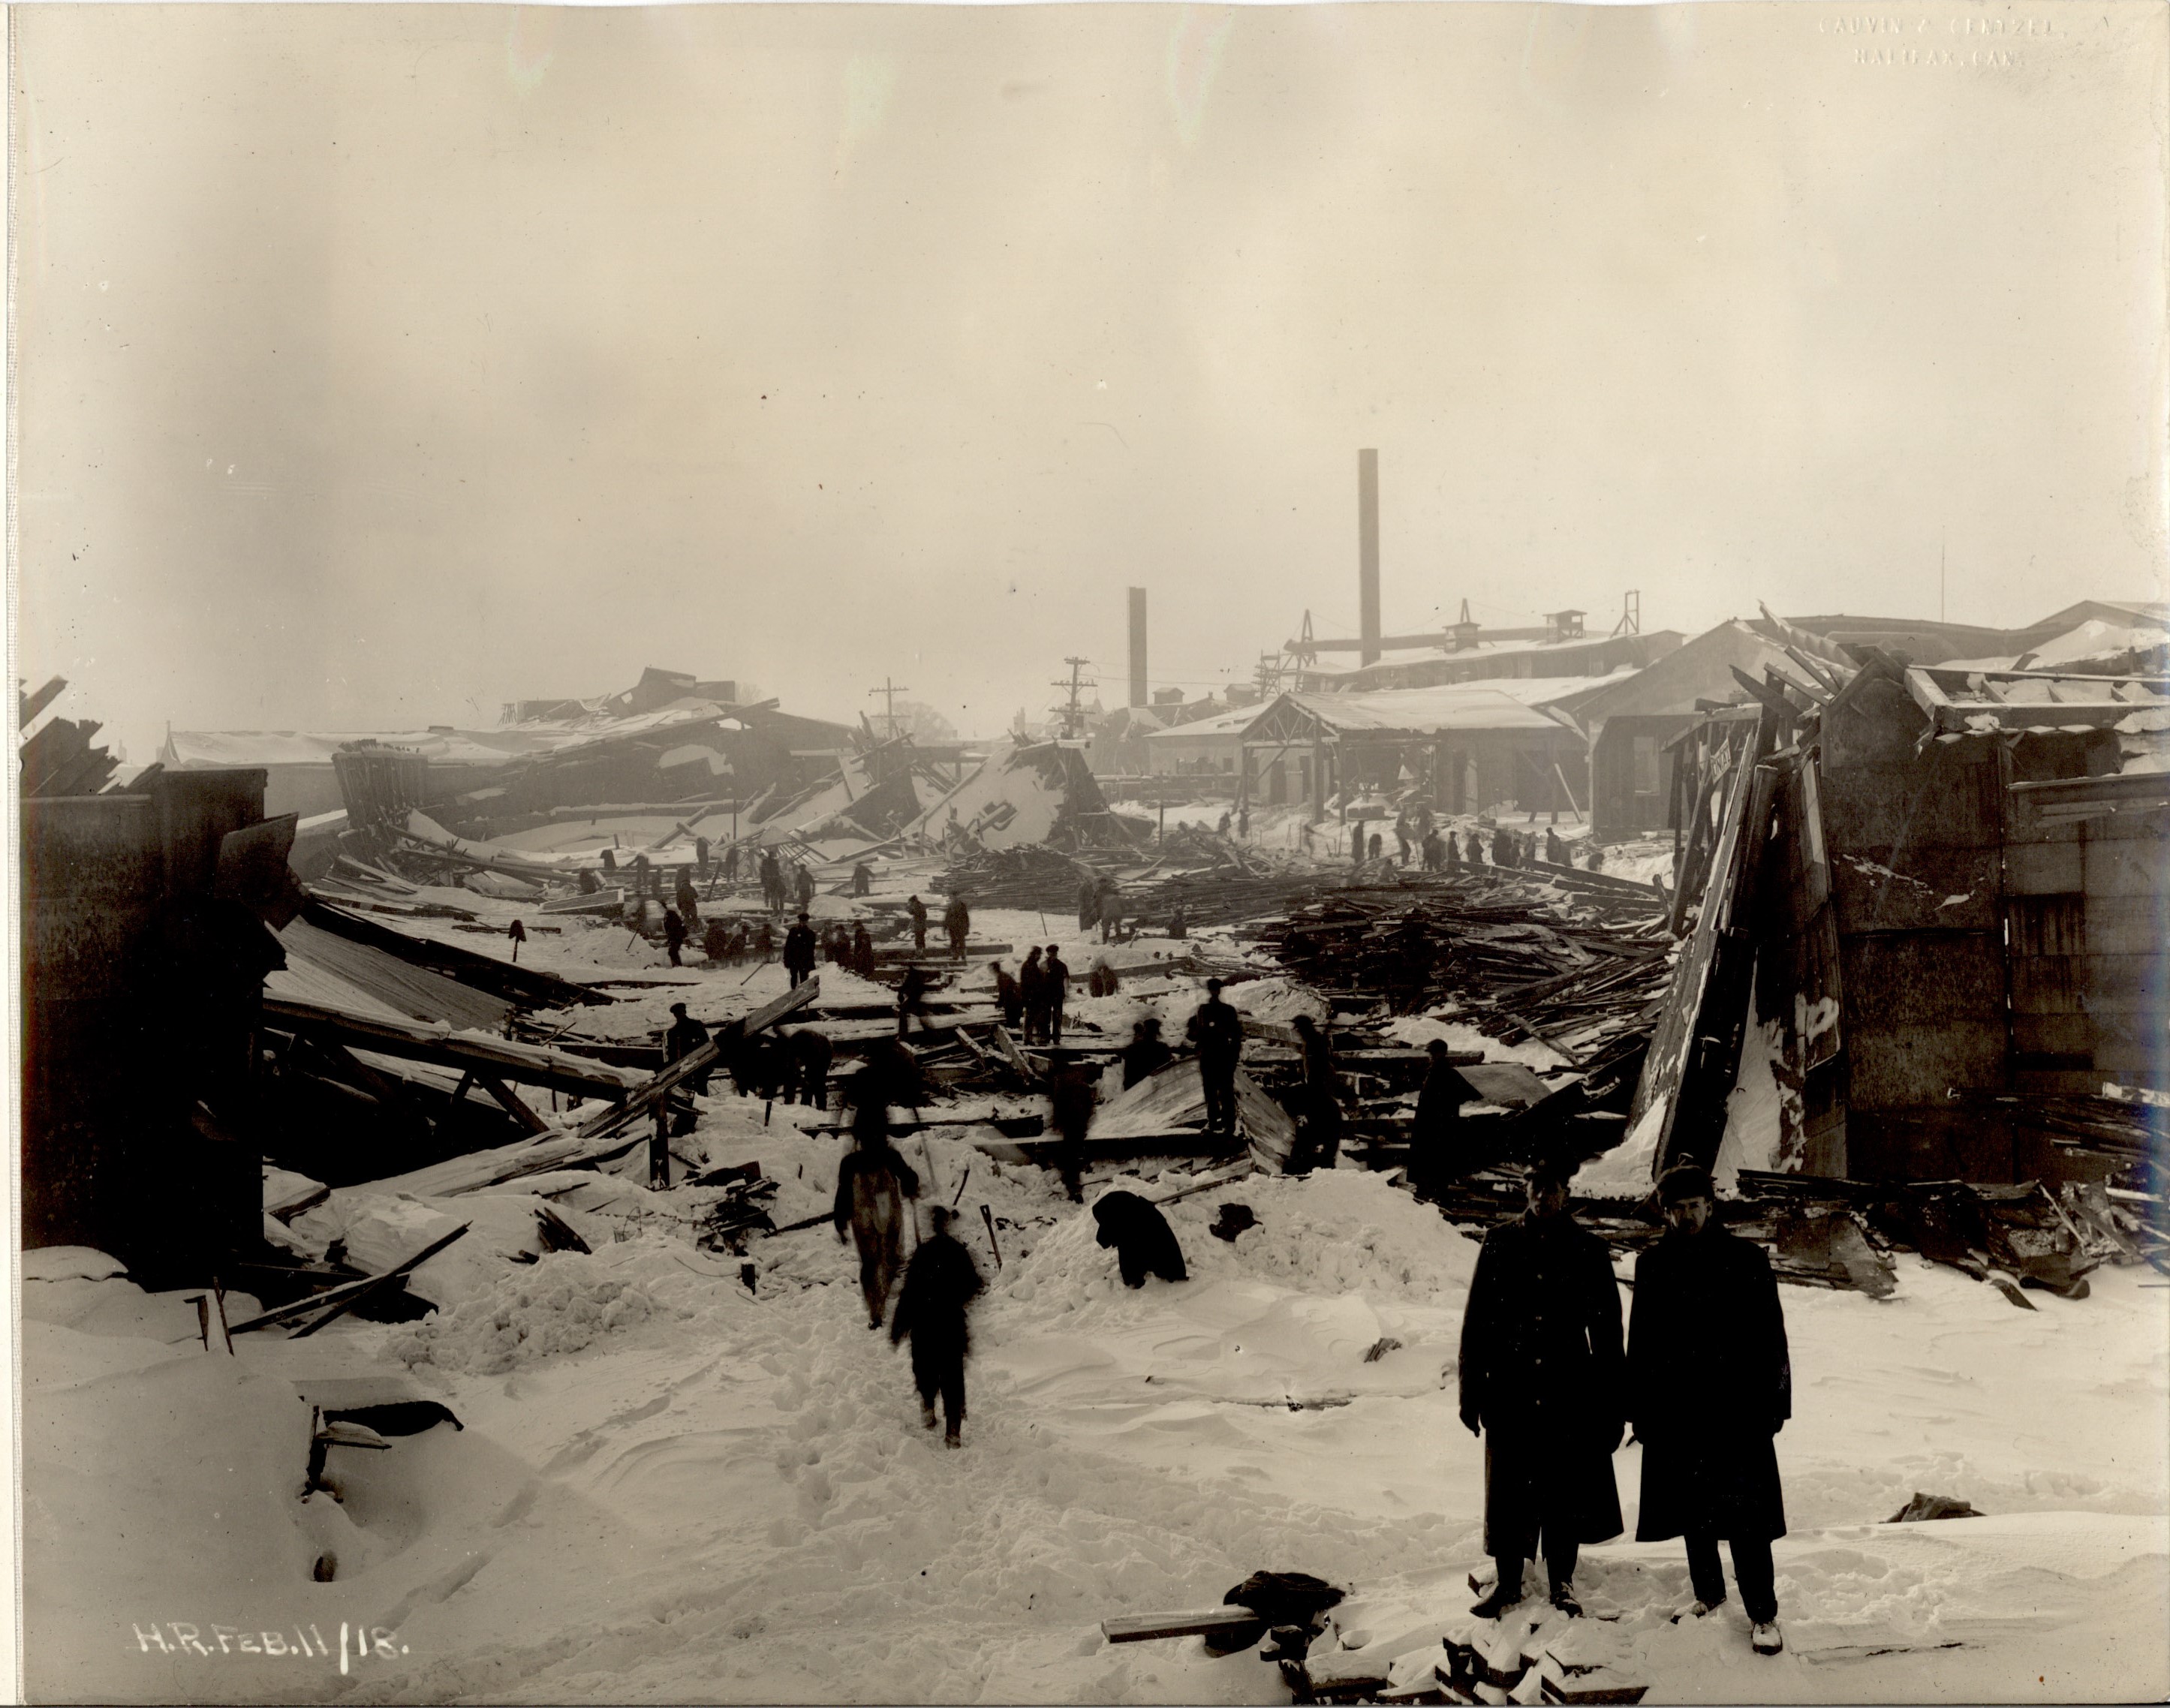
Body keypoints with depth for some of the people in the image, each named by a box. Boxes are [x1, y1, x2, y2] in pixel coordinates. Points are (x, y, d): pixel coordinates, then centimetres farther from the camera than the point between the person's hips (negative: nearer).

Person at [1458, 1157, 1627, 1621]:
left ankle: (1562, 1583, 19)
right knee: (1509, 1490, 6)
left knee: (1564, 1491, 5)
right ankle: (1508, 1582, 19)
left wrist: (1613, 1404, 2)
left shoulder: (1588, 1251, 1)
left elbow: (1608, 1330, 4)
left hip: (1569, 1393, -1)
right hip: (1510, 1391, 1)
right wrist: (1472, 1390, 2)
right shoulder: (1500, 1243, 3)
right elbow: (1476, 1321, 5)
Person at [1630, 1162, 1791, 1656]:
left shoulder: (1746, 1259, -1)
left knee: (1745, 1514, -6)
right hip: (1676, 1409, 3)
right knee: (1693, 1510, 13)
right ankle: (1708, 1592, 29)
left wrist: (1773, 1403, -3)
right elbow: (1640, 1343, 9)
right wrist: (1641, 1410, 6)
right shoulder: (1653, 1265, 6)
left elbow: (1771, 1337, 1)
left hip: (1737, 1409, -3)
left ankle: (1762, 1613, 1)